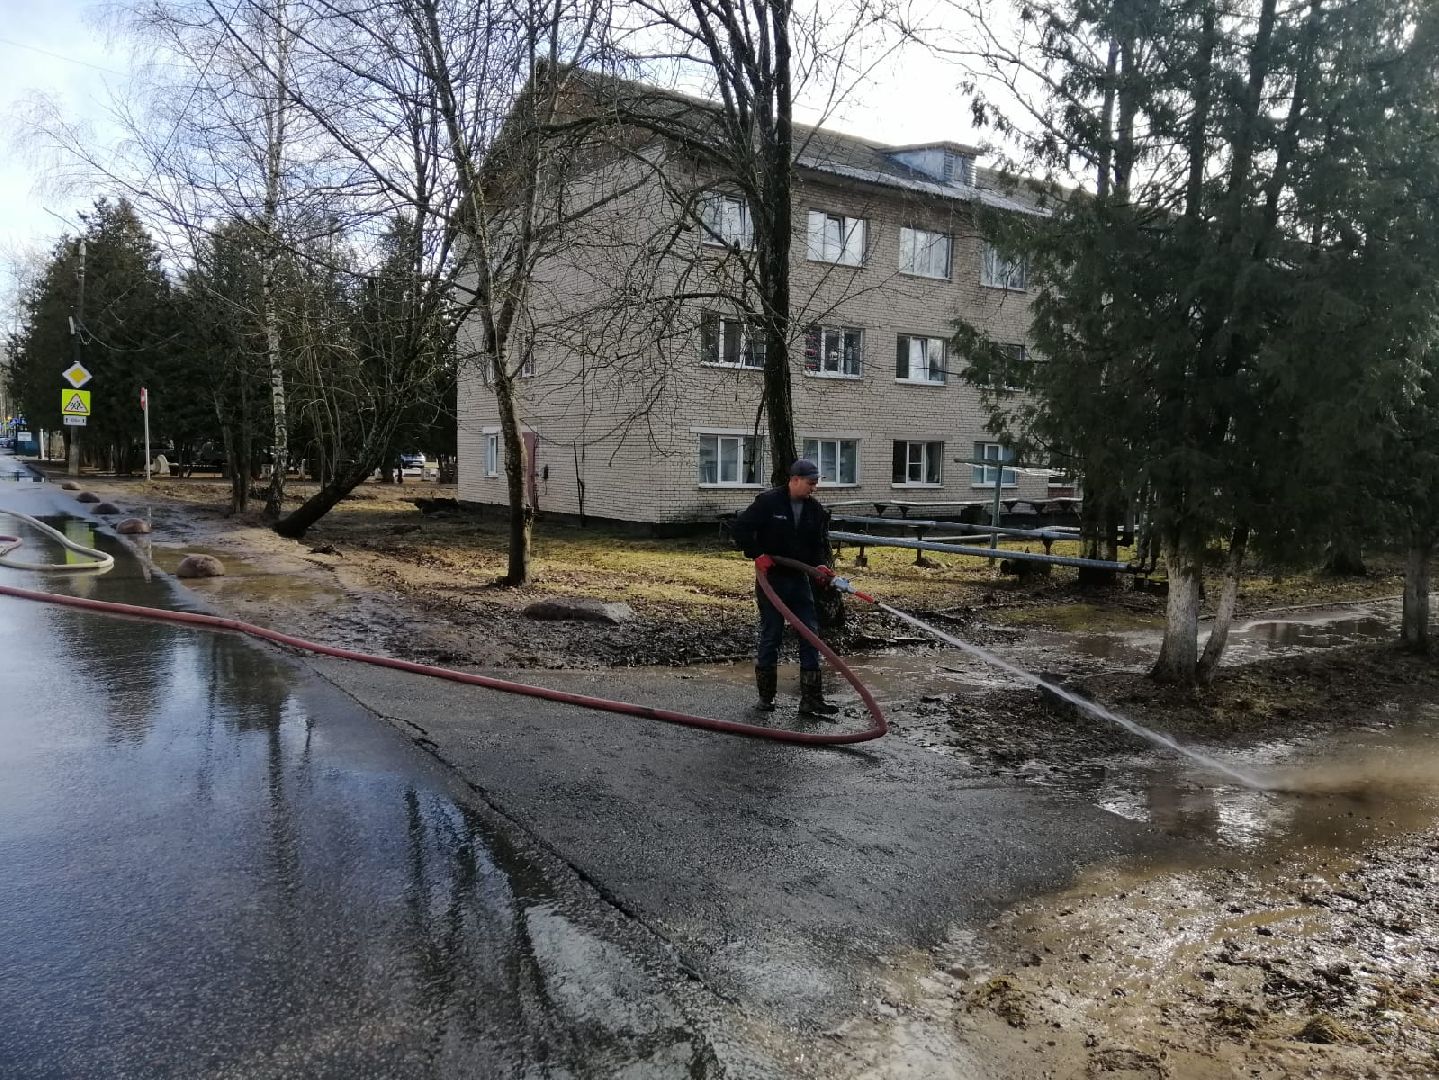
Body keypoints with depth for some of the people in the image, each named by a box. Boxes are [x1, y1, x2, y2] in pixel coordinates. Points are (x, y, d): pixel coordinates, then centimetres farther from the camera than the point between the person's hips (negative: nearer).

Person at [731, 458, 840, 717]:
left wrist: (819, 564, -7)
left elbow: (820, 542, 12)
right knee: (771, 636, 3)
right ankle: (766, 696, 17)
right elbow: (741, 527, -10)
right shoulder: (768, 502, -11)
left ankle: (811, 699, 6)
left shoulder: (815, 509, 5)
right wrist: (757, 554, -16)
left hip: (799, 579, 5)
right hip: (771, 578, -5)